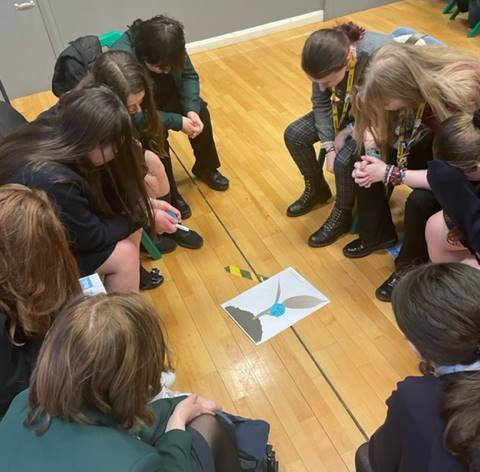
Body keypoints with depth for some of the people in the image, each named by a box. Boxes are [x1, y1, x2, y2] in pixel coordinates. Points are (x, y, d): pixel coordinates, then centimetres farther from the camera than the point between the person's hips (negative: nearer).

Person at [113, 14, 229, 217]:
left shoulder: (167, 46, -21)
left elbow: (189, 75, -8)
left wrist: (191, 109, -25)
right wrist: (178, 122, -34)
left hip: (163, 97, 6)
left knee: (200, 110, -12)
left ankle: (206, 169, 11)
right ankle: (168, 195, -9)